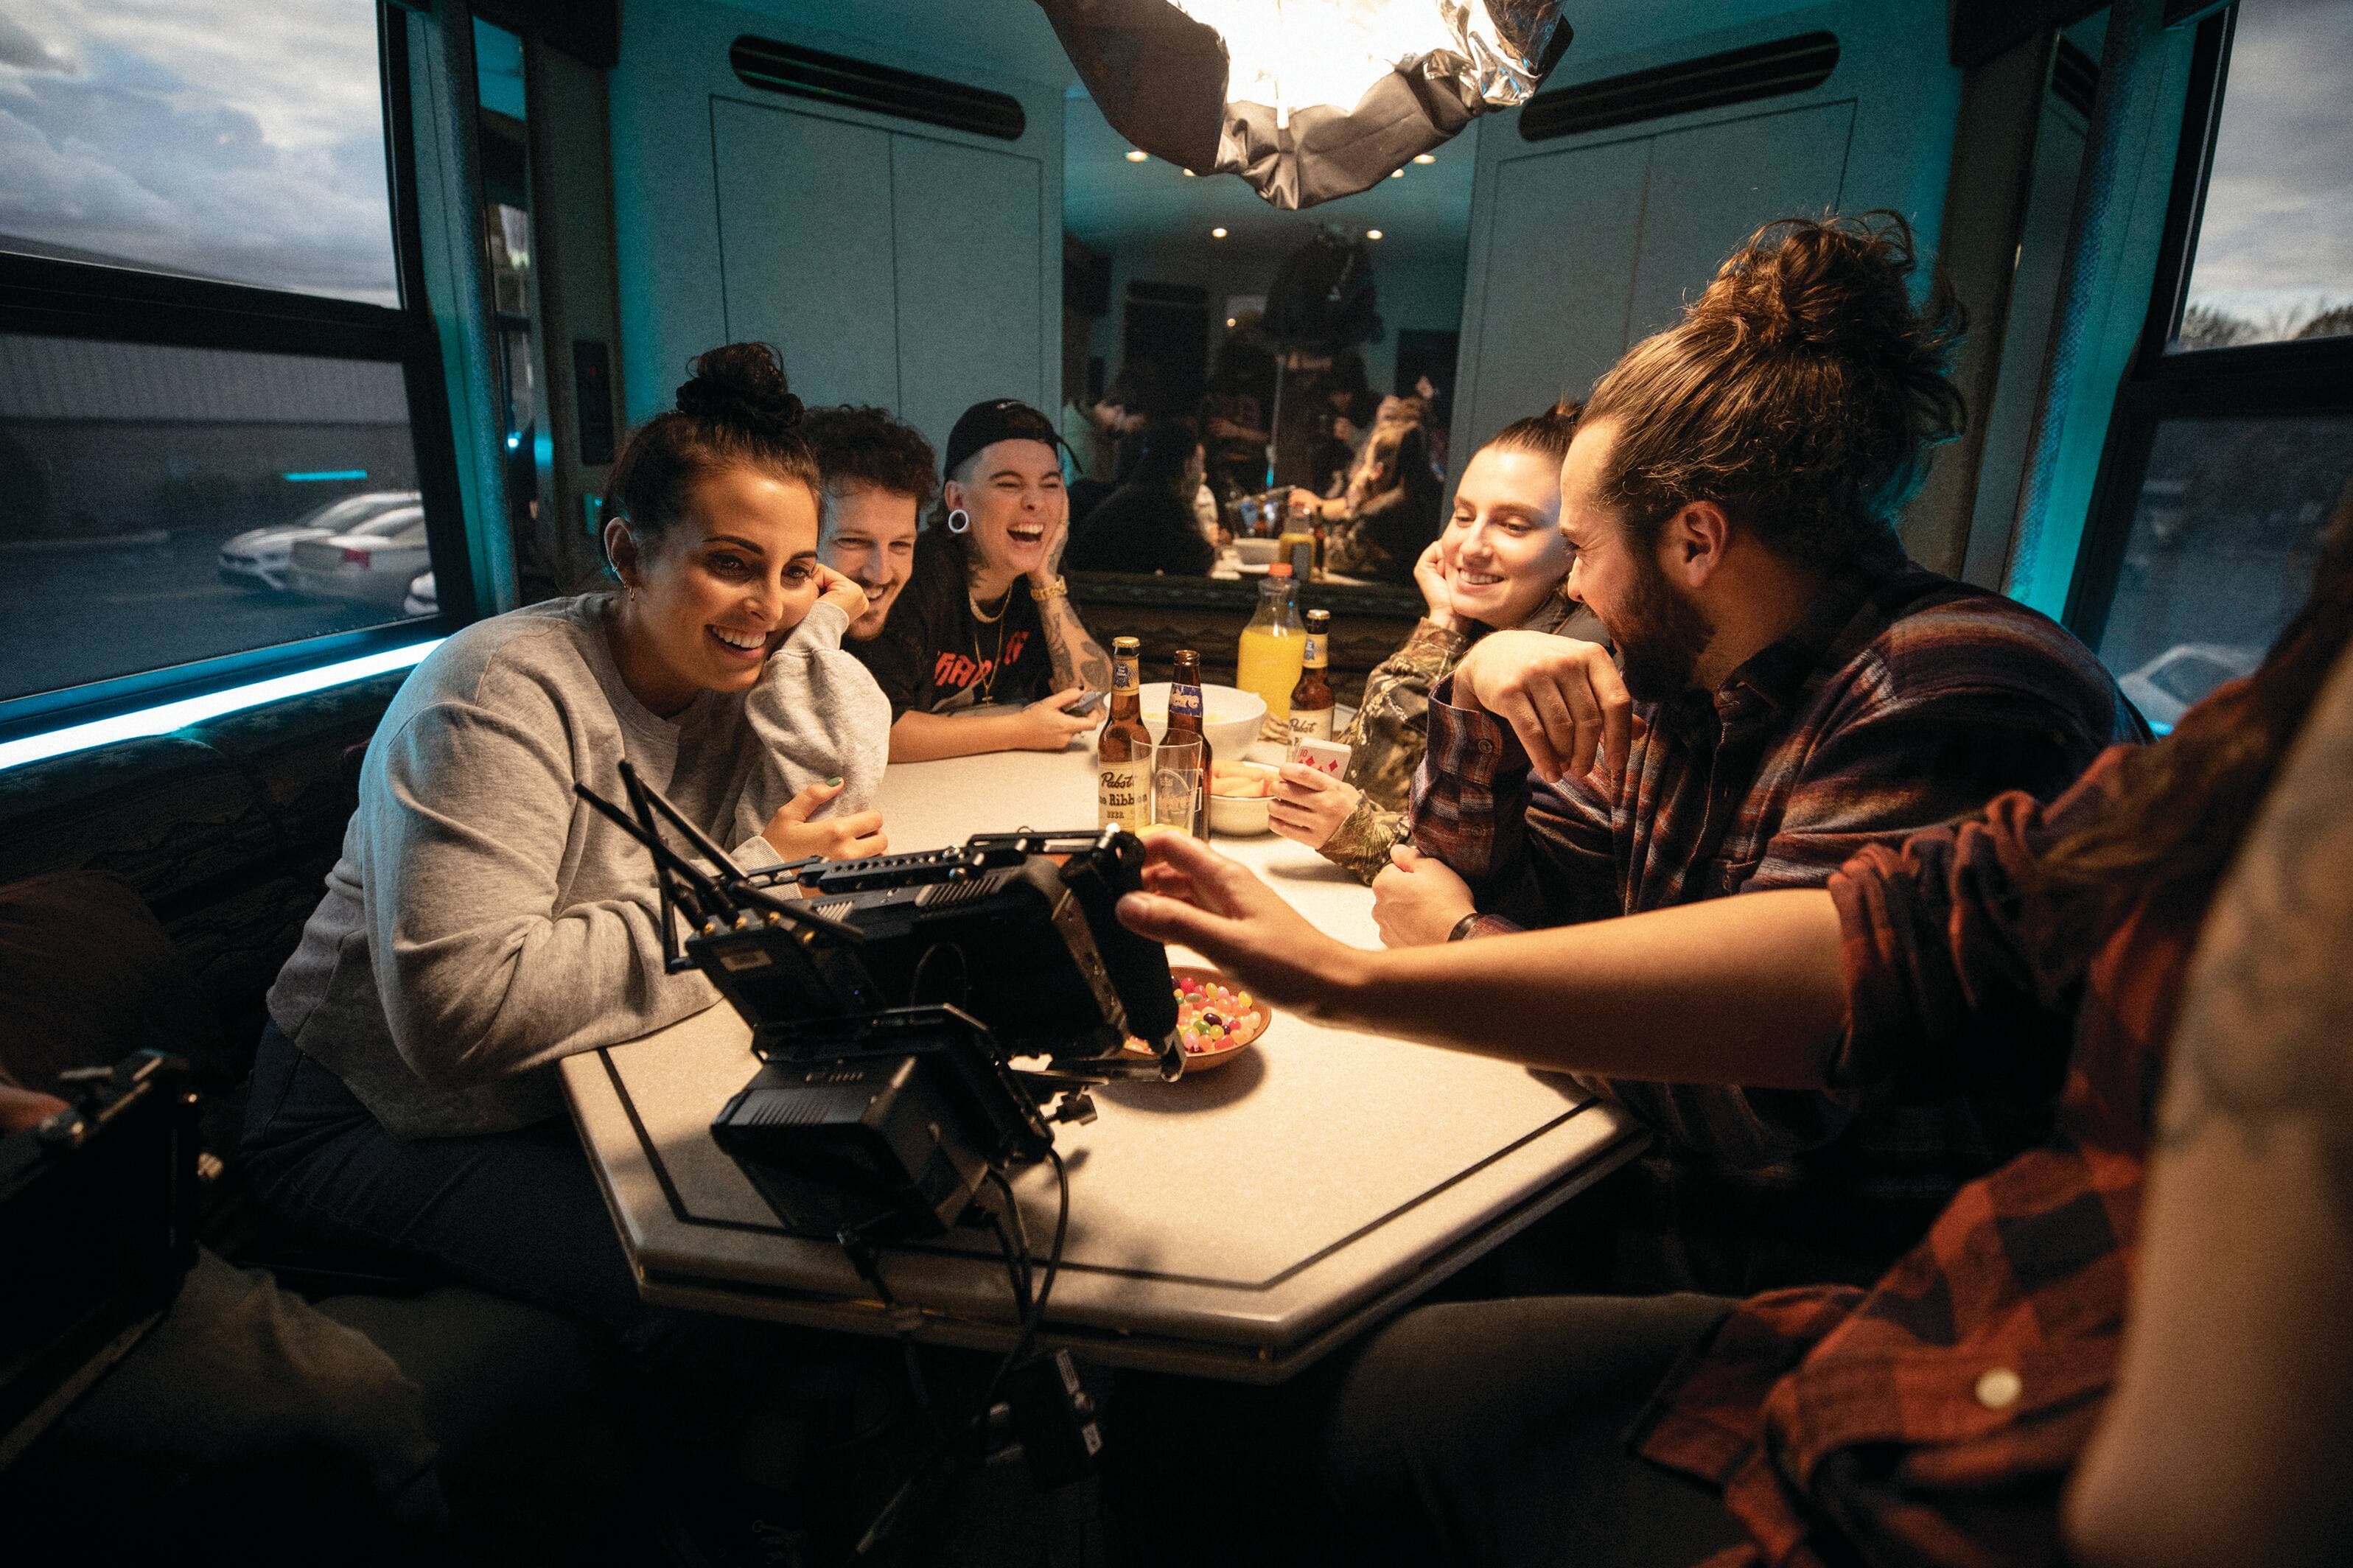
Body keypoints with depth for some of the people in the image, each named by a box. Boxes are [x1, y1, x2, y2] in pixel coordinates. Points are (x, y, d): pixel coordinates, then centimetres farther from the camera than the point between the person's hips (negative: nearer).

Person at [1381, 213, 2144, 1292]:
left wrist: (1461, 941, -13)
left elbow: (1742, 1086, -29)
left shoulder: (1956, 694, -23)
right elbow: (1506, 897, 11)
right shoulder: (1691, 679, 2)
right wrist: (1479, 691, -7)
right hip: (1657, 1200, 7)